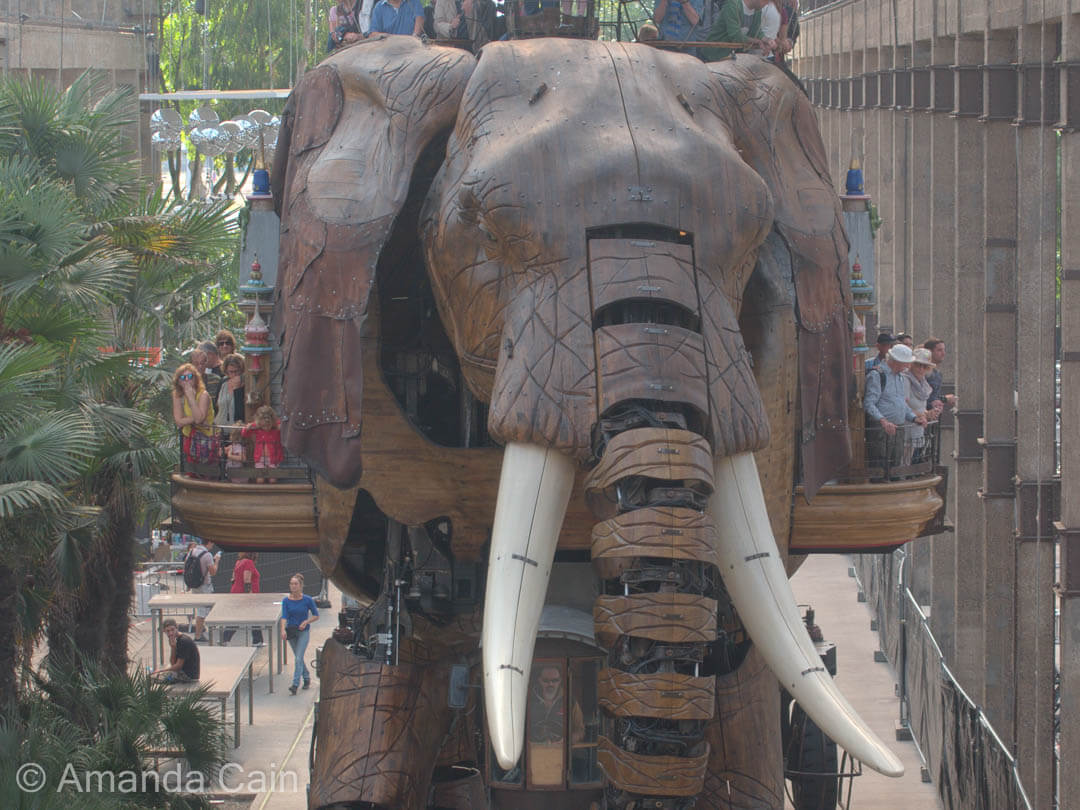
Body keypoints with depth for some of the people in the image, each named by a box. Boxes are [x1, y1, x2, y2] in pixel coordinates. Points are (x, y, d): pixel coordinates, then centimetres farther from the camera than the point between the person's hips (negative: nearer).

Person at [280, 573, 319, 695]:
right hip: (291, 631, 3)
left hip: (304, 631, -3)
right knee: (298, 658, 16)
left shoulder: (307, 600, -11)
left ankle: (295, 685, -14)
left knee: (299, 658, -12)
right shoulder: (286, 601, -6)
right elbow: (284, 616, -15)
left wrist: (306, 622, -18)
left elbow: (316, 616, -1)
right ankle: (307, 678, 38)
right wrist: (283, 630, -32)